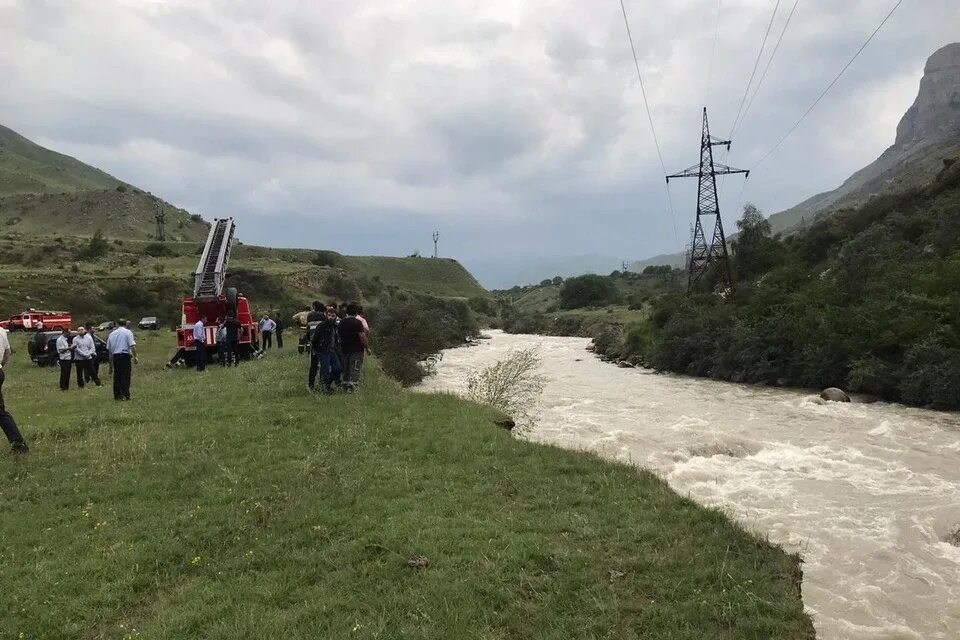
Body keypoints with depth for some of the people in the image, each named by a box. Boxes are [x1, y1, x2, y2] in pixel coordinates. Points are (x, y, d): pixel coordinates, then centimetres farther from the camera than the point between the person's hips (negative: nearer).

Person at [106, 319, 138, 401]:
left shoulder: (112, 334, 17)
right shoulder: (128, 332, 1)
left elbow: (109, 349, 19)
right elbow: (132, 346, -11)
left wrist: (110, 365, 24)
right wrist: (135, 357, -9)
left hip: (115, 356, 5)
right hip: (125, 355, -5)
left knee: (117, 376, 9)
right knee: (125, 376, -4)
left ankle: (117, 395, 10)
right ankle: (125, 395, -9)